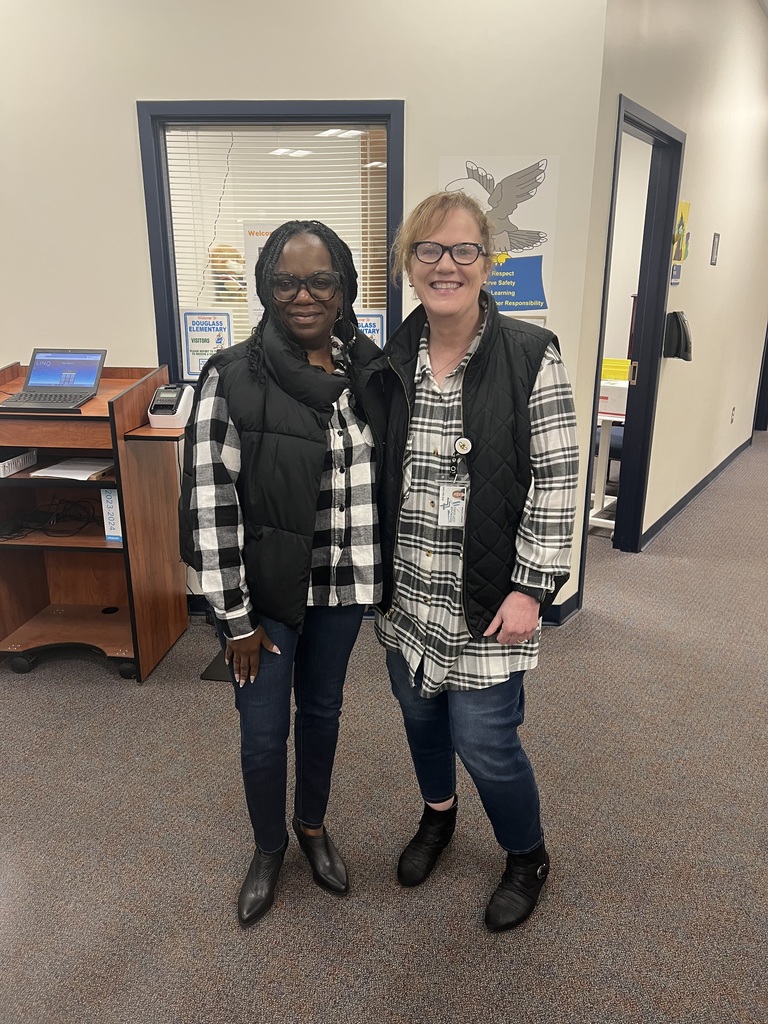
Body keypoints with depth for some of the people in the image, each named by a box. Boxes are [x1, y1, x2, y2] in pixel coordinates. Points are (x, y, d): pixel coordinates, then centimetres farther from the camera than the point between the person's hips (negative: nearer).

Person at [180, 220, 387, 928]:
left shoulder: (369, 369, -2)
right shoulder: (233, 377, -15)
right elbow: (210, 504, -15)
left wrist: (388, 576, 8)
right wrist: (235, 618, -12)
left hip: (341, 584, 4)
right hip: (265, 588, -3)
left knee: (322, 711, 21)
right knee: (264, 733, 10)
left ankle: (313, 825, 48)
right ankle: (268, 847, 40)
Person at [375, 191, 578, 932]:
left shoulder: (531, 357, -12)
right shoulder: (390, 361, 1)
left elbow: (555, 482, -11)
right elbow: (375, 477, 8)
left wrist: (531, 589, -14)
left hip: (486, 597, -4)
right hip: (406, 594, 5)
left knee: (485, 742, 4)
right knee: (419, 713, 22)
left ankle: (528, 860, 36)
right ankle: (437, 815, 53)